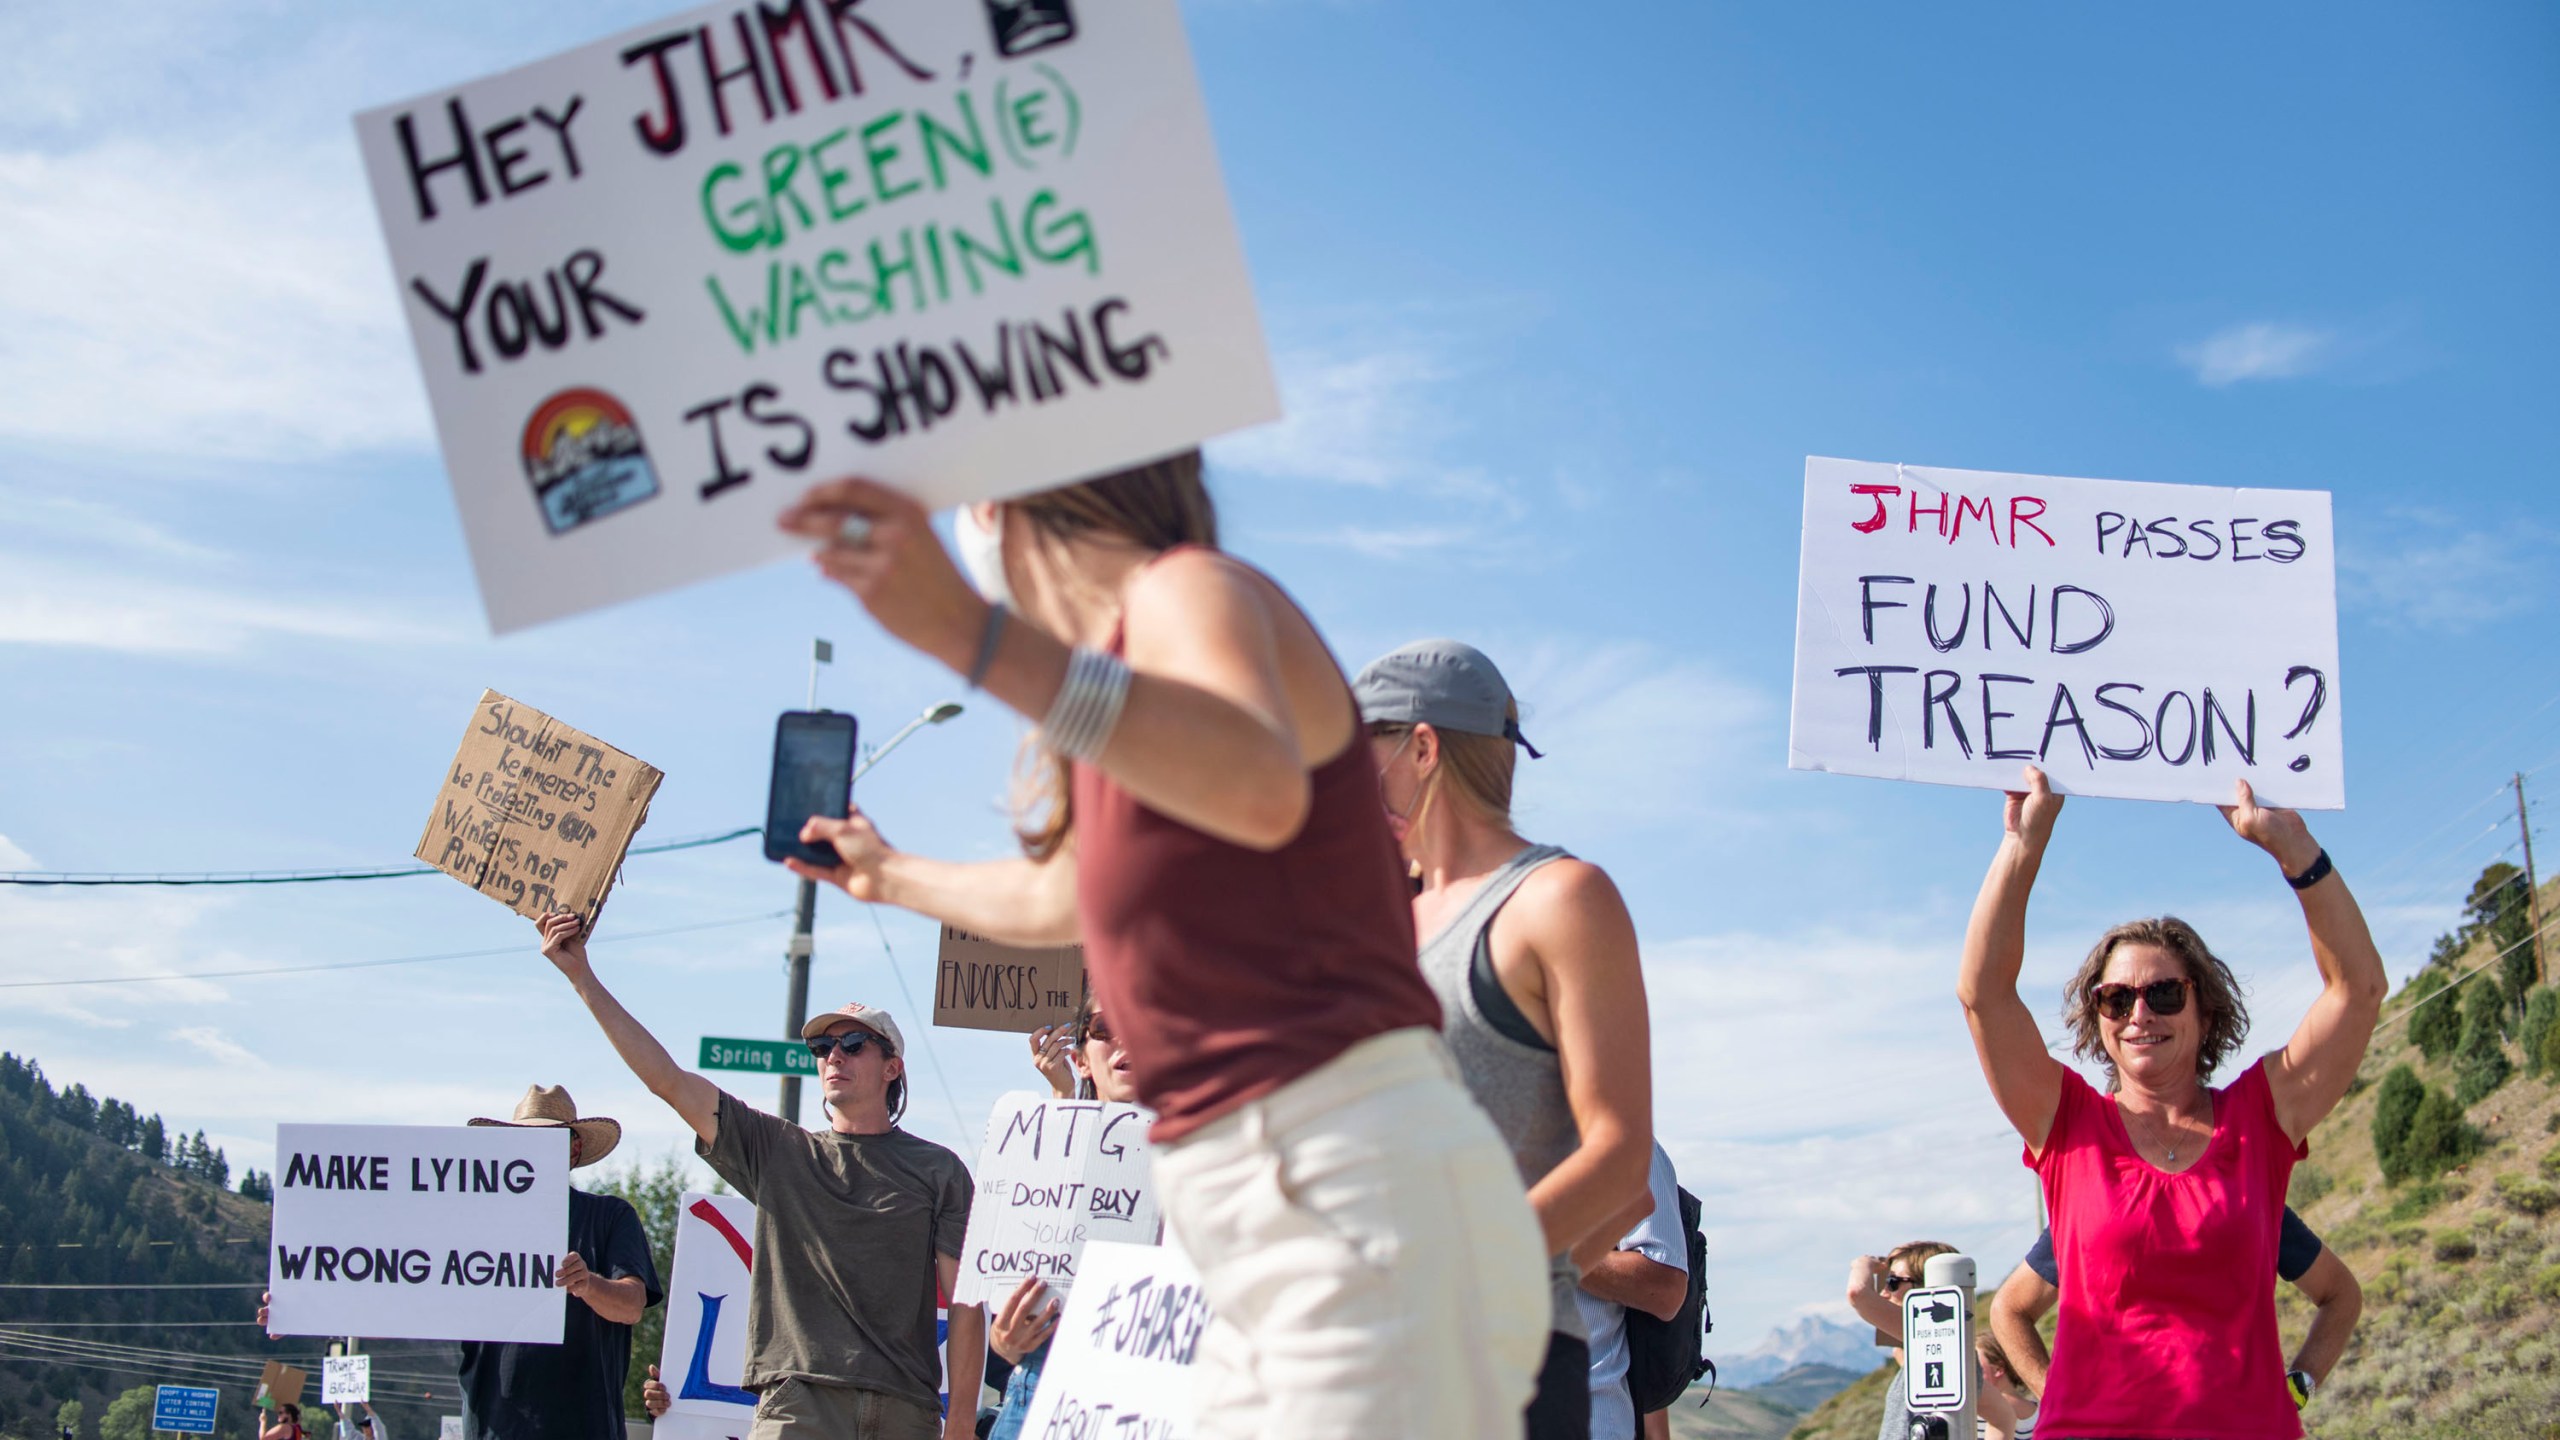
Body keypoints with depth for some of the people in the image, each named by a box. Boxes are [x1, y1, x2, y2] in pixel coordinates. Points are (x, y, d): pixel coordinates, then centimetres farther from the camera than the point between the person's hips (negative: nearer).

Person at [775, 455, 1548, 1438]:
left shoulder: (1187, 592, -8)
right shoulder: (1124, 647, 22)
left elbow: (1261, 790, -33)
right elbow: (1053, 900, 40)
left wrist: (973, 633, -43)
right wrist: (890, 874, 59)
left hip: (1362, 1201, -10)